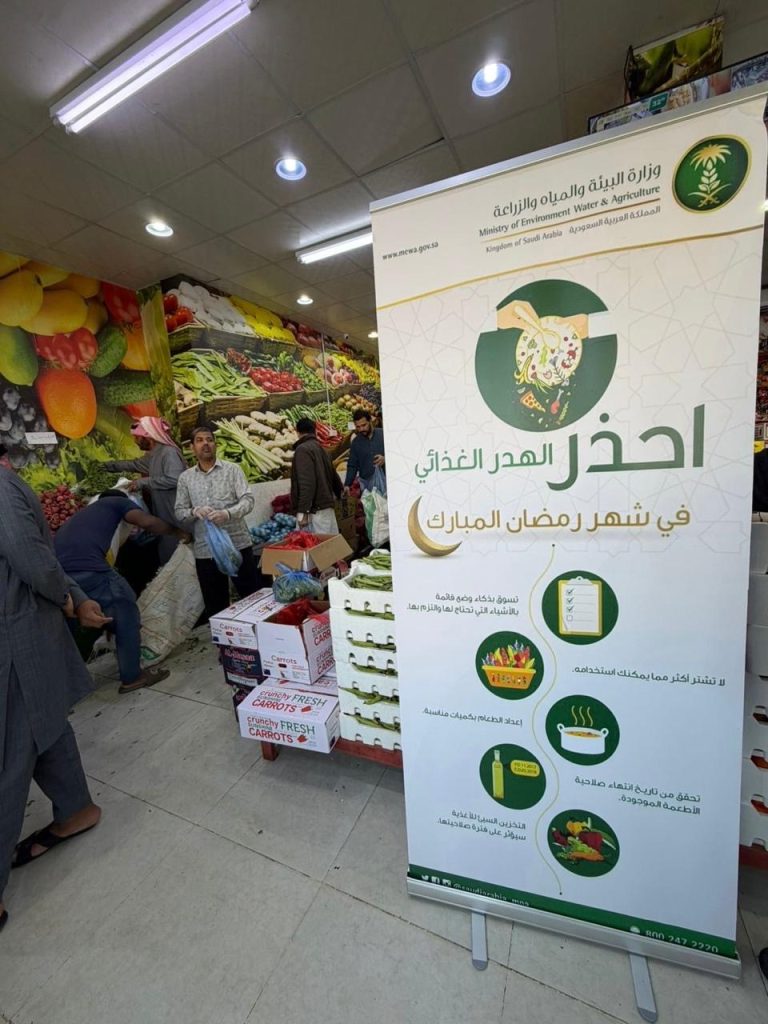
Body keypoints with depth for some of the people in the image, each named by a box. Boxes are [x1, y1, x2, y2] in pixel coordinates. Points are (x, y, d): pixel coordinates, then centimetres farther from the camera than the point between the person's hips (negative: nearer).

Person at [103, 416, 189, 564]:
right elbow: (133, 464, 35)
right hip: (163, 515, 10)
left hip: (176, 516, -9)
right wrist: (108, 465, 42)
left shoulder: (169, 452, -15)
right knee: (167, 554, 14)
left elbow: (174, 479, -27)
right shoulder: (152, 456, 16)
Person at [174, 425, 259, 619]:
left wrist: (227, 513, -27)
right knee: (214, 605, 14)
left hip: (238, 544, -2)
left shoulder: (232, 469, 1)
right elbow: (179, 512, 8)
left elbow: (248, 500, -9)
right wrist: (194, 511, -14)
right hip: (205, 549, 3)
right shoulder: (185, 478, 9)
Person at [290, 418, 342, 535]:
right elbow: (333, 476, 25)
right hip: (327, 506, 9)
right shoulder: (321, 448, 16)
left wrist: (302, 511, -21)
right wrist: (340, 495, 41)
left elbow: (306, 482, -21)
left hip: (315, 510, -9)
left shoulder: (303, 449, -10)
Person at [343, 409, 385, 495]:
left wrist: (385, 459, -19)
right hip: (366, 483, 2)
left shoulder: (384, 435, -1)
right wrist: (347, 484, -3)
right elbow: (352, 466, 8)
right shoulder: (356, 442, 8)